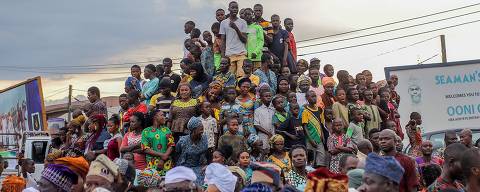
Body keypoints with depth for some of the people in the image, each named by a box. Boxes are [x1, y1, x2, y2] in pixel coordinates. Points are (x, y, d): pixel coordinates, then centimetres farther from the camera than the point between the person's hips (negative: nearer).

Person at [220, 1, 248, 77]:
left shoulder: (243, 22, 8)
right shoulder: (223, 23, 10)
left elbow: (244, 40, 1)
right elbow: (223, 41, 11)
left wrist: (236, 28, -11)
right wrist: (223, 56, 2)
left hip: (241, 53, -1)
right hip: (229, 54, 1)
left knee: (242, 75, -12)